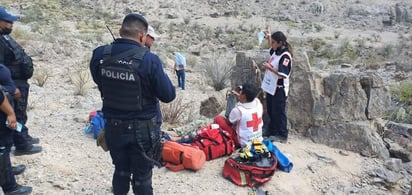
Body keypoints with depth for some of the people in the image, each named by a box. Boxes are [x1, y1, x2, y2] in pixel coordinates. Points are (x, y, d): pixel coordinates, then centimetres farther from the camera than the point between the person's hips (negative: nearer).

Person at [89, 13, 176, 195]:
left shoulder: (99, 55, -8)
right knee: (142, 177, 12)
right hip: (142, 129, -4)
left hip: (113, 126, 4)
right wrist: (160, 77, 4)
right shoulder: (149, 60, -22)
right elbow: (168, 95, -12)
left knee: (121, 171, 25)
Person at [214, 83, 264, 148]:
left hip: (243, 143, -6)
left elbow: (229, 123, -5)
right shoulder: (258, 103, -12)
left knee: (218, 119, -3)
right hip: (259, 140, 6)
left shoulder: (238, 110, -27)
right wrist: (240, 97, 13)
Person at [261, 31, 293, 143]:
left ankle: (282, 136, 15)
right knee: (271, 111, 19)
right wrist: (268, 38, 13)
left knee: (279, 112, 2)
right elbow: (271, 48, 30)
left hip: (279, 89, -9)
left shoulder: (285, 56, -22)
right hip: (271, 87, 9)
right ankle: (272, 132, 33)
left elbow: (283, 75, -28)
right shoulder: (276, 51, 4)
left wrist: (269, 68, -22)